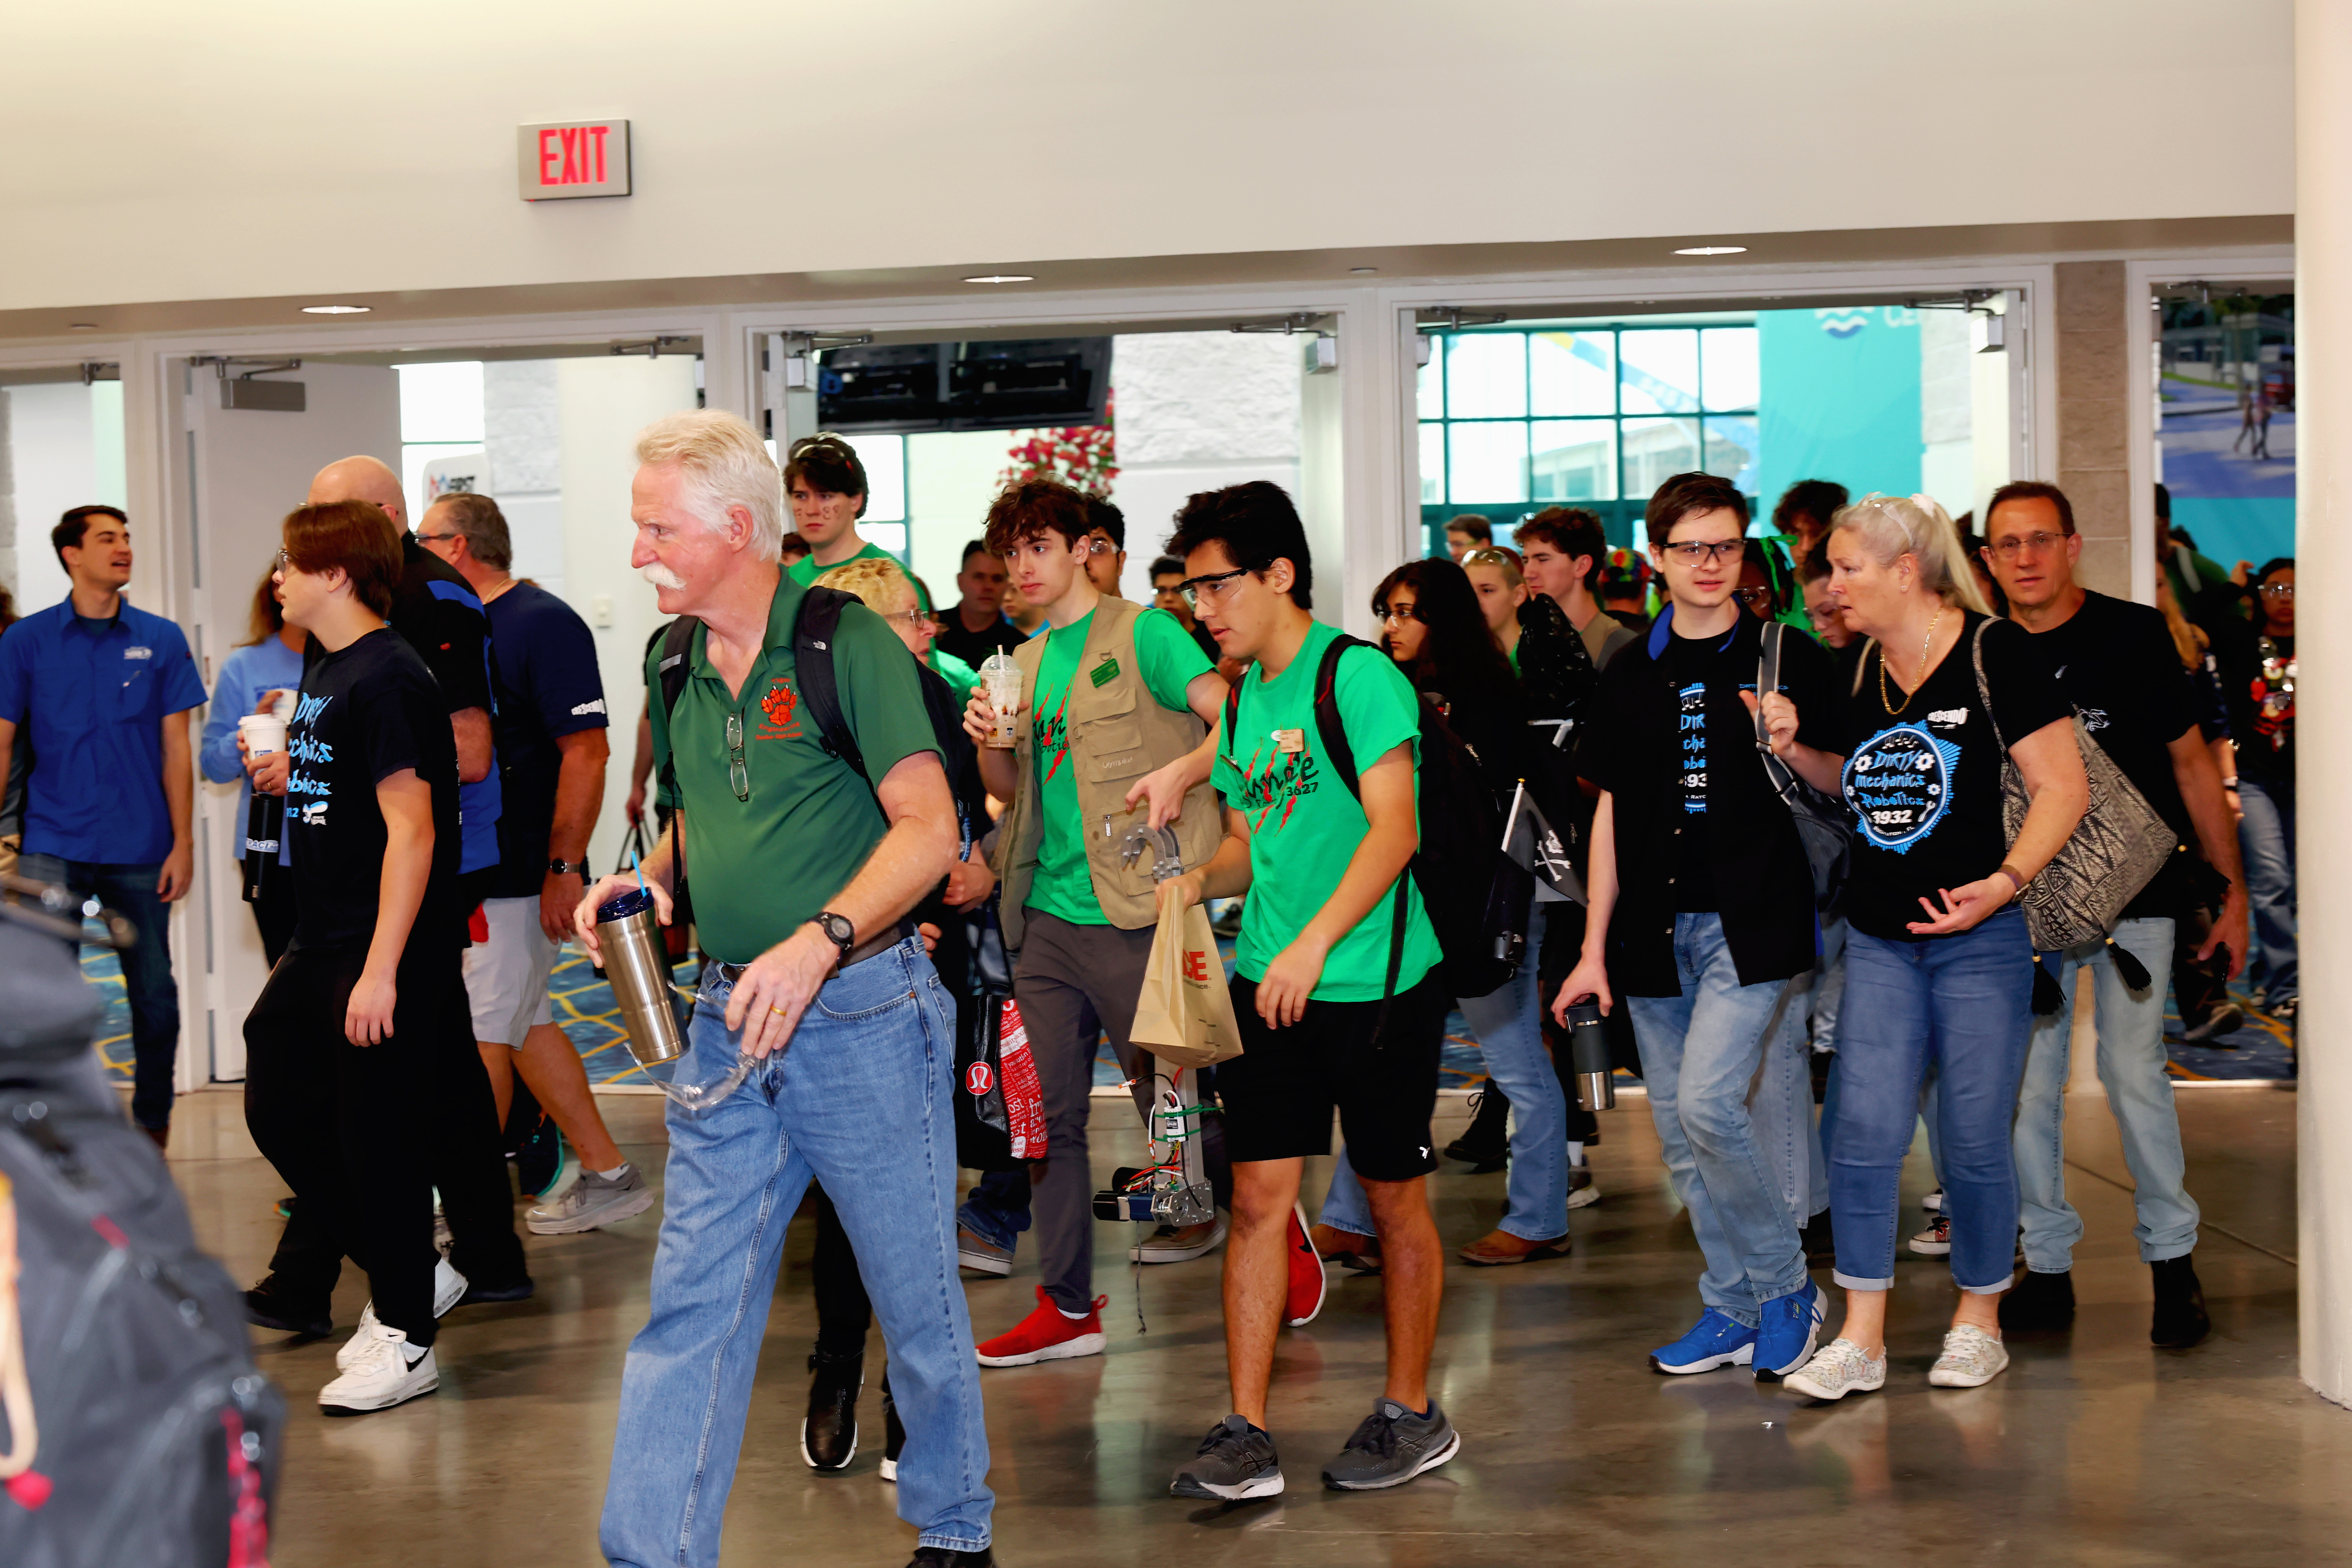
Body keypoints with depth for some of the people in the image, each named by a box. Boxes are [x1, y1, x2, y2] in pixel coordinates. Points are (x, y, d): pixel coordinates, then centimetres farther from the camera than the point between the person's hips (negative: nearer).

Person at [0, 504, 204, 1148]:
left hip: (141, 850, 1)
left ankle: (152, 1125, 23)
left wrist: (183, 843, 0)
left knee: (154, 994, 7)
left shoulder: (160, 640, 3)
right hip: (54, 847, -1)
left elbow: (176, 749, 5)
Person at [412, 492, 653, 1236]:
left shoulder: (544, 624, -13)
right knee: (526, 1025, 13)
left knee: (486, 1035, -5)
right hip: (471, 868, 9)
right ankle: (606, 1174, 21)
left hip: (520, 875, -9)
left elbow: (586, 751, -18)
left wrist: (565, 868, -21)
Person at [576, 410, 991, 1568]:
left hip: (863, 1013, -5)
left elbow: (929, 831, -17)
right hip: (730, 1018, 6)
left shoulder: (844, 640, -11)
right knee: (689, 1306, 2)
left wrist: (819, 940, -29)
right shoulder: (677, 668, 10)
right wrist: (649, 880, 1)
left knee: (918, 1299, 9)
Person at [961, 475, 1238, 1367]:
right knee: (1050, 1115, 7)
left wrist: (1178, 774, -25)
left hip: (1127, 913, -7)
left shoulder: (1141, 634, -4)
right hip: (1043, 914, 7)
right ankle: (1067, 1308, 15)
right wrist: (986, 743, 1)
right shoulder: (1028, 660, 17)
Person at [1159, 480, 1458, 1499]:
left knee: (1394, 1197, 6)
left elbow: (1393, 831, -19)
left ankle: (1412, 1416, 20)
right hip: (1270, 985, 7)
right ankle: (1246, 1435, 4)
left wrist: (1315, 942, -28)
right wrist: (1200, 879, 0)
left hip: (1374, 984, -6)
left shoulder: (1358, 678, -11)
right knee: (1258, 1198, 1)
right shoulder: (1241, 700, 12)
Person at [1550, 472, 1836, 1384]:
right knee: (1680, 1135, 8)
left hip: (1753, 921, -5)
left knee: (1707, 1102, -18)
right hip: (1655, 932, 5)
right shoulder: (1631, 676, 12)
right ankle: (1735, 1311, 21)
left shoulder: (1787, 659, 1)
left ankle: (1786, 1287, 2)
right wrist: (1593, 952, 11)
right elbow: (1610, 814, 13)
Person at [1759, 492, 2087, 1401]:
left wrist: (2004, 881, -23)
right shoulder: (1858, 675, 8)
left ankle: (1978, 1322, 21)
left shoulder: (1994, 655, -10)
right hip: (1877, 937, 5)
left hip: (1980, 936, -5)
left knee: (1973, 1139, 3)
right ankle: (1861, 1341, 5)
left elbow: (2063, 788, -11)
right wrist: (1795, 752, 3)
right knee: (1864, 1131, -1)